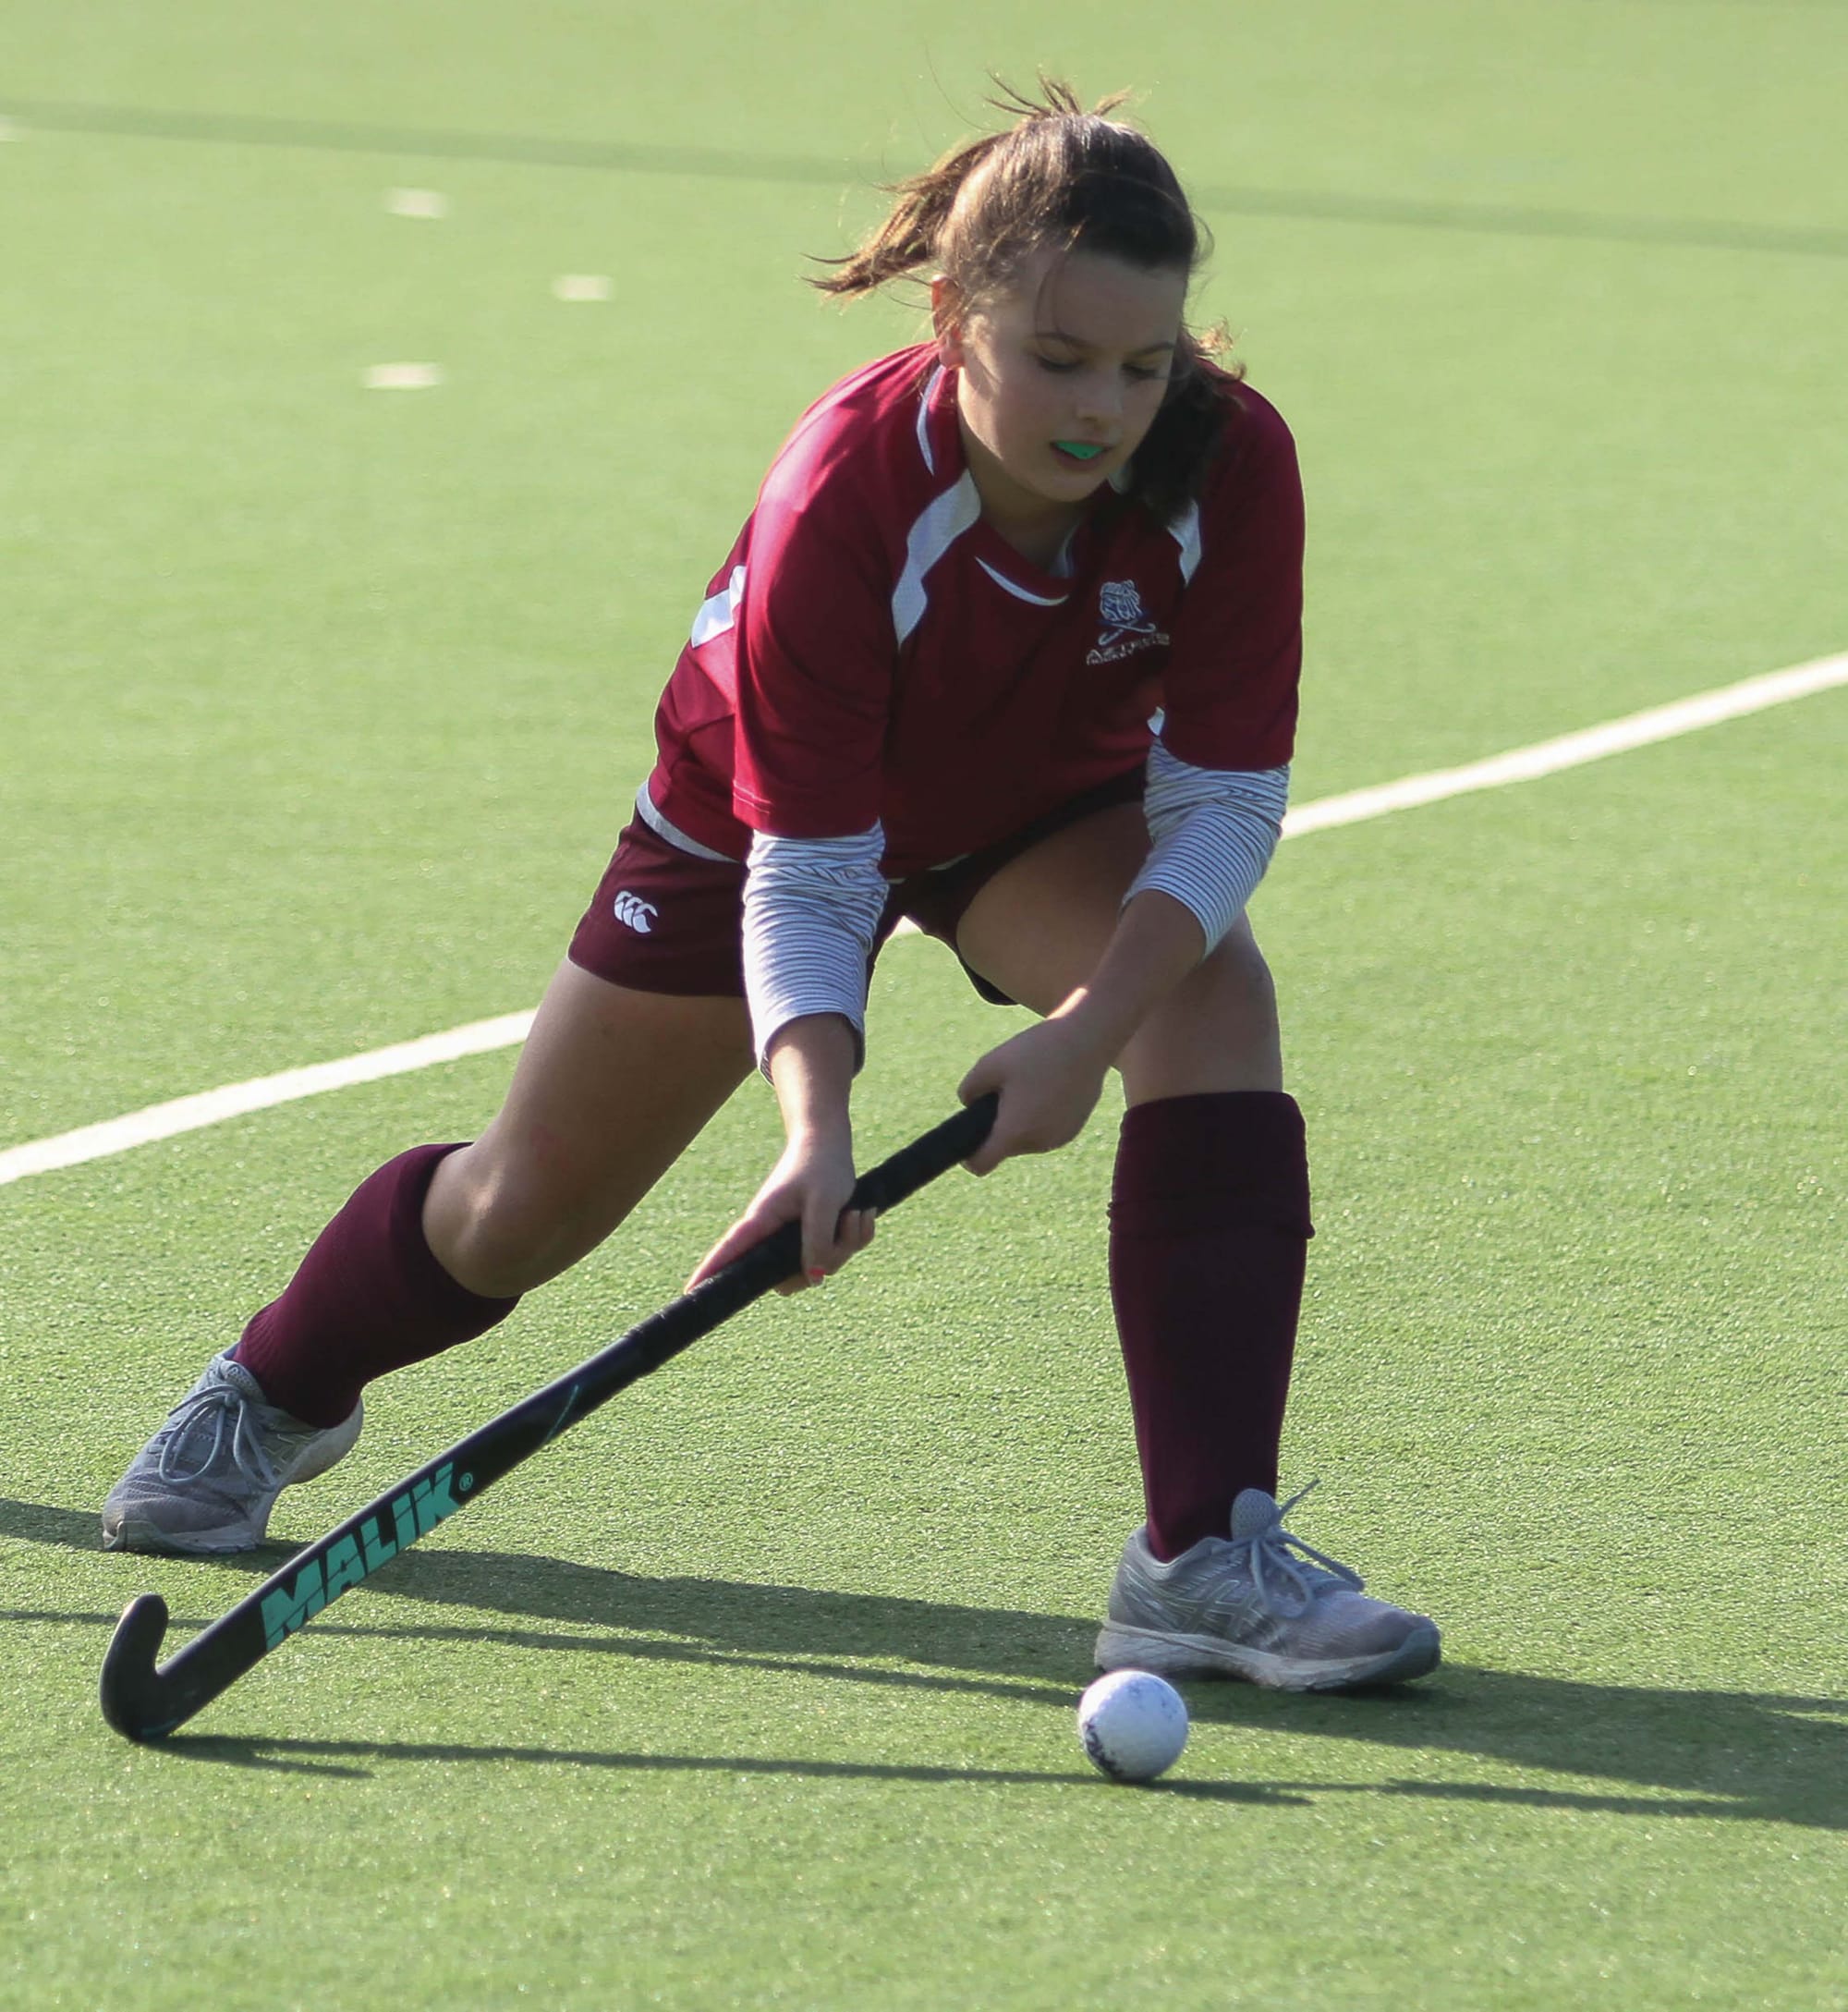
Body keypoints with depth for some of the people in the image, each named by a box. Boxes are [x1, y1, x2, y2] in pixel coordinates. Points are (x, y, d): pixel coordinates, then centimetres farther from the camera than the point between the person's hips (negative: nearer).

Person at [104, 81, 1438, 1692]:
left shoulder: (1231, 468, -34)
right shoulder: (843, 501, -40)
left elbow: (1223, 802, -27)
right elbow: (807, 874, -35)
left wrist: (1093, 1025, -42)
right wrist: (816, 1122, -50)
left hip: (1052, 807, 2)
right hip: (772, 813, -2)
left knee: (1217, 1005, -31)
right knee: (524, 1213, 10)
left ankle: (1209, 1558, -34)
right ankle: (276, 1394, 46)